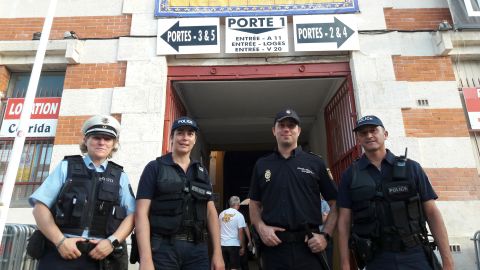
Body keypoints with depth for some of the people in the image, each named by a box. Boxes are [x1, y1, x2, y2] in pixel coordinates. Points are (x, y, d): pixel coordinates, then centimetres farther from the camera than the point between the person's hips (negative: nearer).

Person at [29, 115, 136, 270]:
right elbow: (40, 206, 1)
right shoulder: (66, 167, 8)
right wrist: (60, 240, -9)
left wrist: (112, 241, -12)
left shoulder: (120, 176, 9)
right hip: (61, 252, -1)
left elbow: (132, 214, 2)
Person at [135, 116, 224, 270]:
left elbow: (211, 212, 9)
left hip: (197, 249, 4)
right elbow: (141, 213, -8)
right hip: (163, 248, -3)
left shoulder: (201, 172, 12)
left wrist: (217, 253, 2)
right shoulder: (154, 168, -1)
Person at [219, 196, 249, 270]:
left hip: (222, 244, 5)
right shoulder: (239, 215, -8)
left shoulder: (222, 214, 6)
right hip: (234, 244, -5)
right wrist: (242, 247, -4)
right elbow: (240, 232, -11)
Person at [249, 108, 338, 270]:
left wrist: (325, 235, -5)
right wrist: (261, 227, -4)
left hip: (309, 247, -1)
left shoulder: (315, 163, 5)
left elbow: (335, 204, 6)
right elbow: (255, 205, 13)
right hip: (273, 246, 1)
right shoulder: (262, 165, 9)